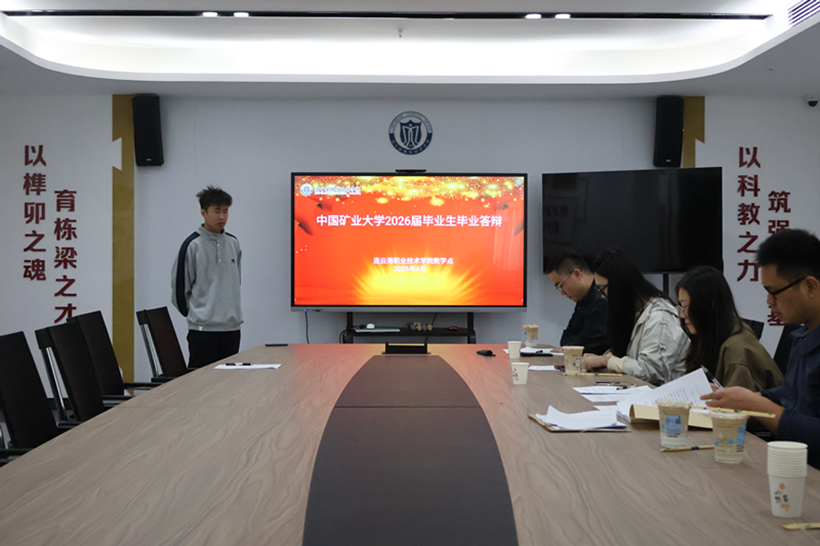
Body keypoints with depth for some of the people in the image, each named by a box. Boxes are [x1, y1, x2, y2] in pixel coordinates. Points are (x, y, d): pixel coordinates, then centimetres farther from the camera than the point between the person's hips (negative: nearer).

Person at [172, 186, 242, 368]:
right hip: (203, 328, -5)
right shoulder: (192, 245, -7)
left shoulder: (233, 243, 10)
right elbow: (179, 285, -3)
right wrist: (194, 313, 4)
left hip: (232, 327, 5)